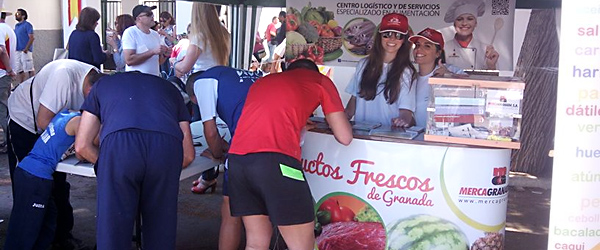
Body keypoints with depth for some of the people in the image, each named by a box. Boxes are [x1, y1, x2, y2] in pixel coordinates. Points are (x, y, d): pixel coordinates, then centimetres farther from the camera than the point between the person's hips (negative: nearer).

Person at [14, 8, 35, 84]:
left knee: (29, 70, -6)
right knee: (20, 70, 10)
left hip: (25, 51, -8)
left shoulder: (27, 25, -6)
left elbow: (31, 38, -13)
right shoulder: (16, 26, 18)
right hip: (17, 51, 8)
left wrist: (26, 49, -20)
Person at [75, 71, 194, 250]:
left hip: (118, 145, -1)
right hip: (168, 147, 1)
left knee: (113, 230, 10)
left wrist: (105, 165, 40)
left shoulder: (102, 84, 35)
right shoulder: (169, 88, 36)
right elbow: (188, 155, 28)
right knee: (161, 230, 15)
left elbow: (82, 146, 26)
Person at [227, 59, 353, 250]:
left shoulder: (261, 81, 33)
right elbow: (344, 137, 18)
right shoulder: (320, 80, 20)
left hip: (237, 158, 6)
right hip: (275, 160, -6)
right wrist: (335, 120, 39)